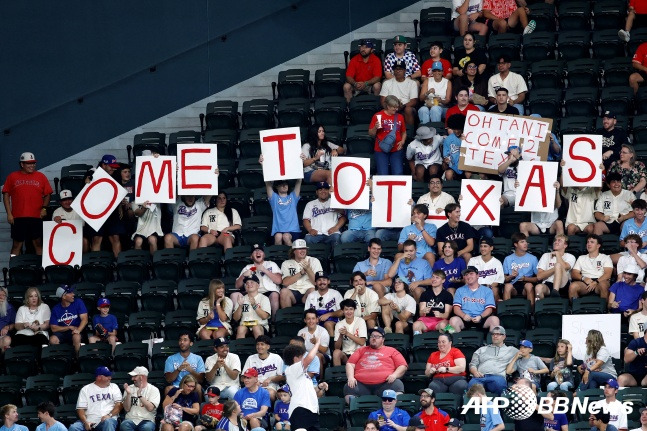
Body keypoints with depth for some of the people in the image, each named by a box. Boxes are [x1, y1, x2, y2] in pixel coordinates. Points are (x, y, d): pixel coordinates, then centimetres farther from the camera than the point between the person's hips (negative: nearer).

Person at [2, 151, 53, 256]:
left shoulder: (41, 177, 10)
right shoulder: (12, 177, 8)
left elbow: (47, 194, 13)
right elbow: (6, 195, 6)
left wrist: (44, 208, -4)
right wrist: (9, 213, -2)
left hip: (36, 216, 1)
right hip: (18, 217, -1)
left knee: (38, 243, 2)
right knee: (17, 244, 1)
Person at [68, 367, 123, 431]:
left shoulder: (114, 387, 14)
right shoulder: (85, 389, 11)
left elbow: (119, 404, 4)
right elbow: (80, 408, 4)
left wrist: (109, 415, -15)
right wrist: (85, 422, -14)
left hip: (108, 419, -1)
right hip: (90, 421, 1)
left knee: (108, 423, -37)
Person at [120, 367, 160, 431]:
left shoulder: (153, 390, 4)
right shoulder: (130, 388, 12)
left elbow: (150, 408, -9)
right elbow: (127, 409, 5)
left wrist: (140, 395, -15)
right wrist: (128, 394, -9)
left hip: (146, 420, -2)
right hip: (130, 419, 2)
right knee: (124, 426, -34)